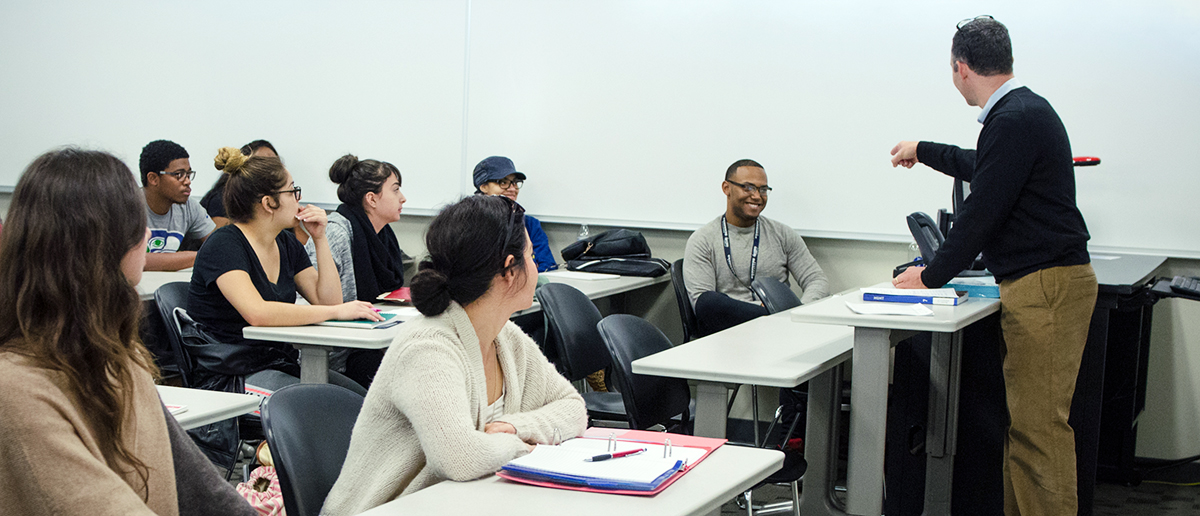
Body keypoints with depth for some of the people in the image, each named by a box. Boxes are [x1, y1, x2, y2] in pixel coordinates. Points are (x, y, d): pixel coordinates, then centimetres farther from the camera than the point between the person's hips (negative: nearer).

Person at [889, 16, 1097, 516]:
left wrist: (931, 276, -5)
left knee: (1039, 423, -9)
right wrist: (922, 151, 50)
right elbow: (982, 168, 36)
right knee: (1023, 418, 12)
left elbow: (981, 213, -16)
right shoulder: (1026, 110, 17)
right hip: (1040, 284, 10)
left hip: (1047, 286, -10)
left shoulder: (1015, 121, -16)